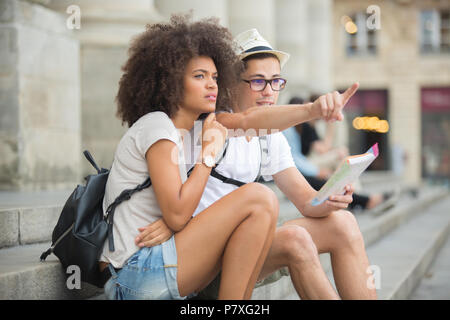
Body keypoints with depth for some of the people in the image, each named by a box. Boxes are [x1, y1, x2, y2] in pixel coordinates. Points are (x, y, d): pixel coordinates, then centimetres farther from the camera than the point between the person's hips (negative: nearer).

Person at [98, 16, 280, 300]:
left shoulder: (181, 135, 21)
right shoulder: (156, 125, -8)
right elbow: (177, 216, -17)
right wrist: (209, 150, -9)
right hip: (139, 273, -9)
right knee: (259, 198, -16)